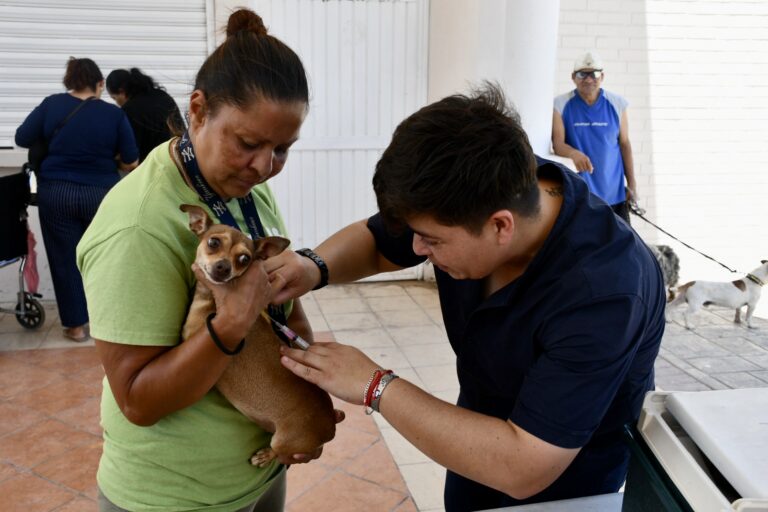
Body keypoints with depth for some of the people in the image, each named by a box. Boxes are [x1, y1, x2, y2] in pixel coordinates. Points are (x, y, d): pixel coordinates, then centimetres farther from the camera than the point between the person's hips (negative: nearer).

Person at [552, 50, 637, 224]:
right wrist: (574, 154, -31)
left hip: (614, 193, 2)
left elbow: (624, 144, 9)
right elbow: (557, 143, -8)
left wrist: (632, 183, 6)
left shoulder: (617, 104, 4)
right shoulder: (561, 105, -2)